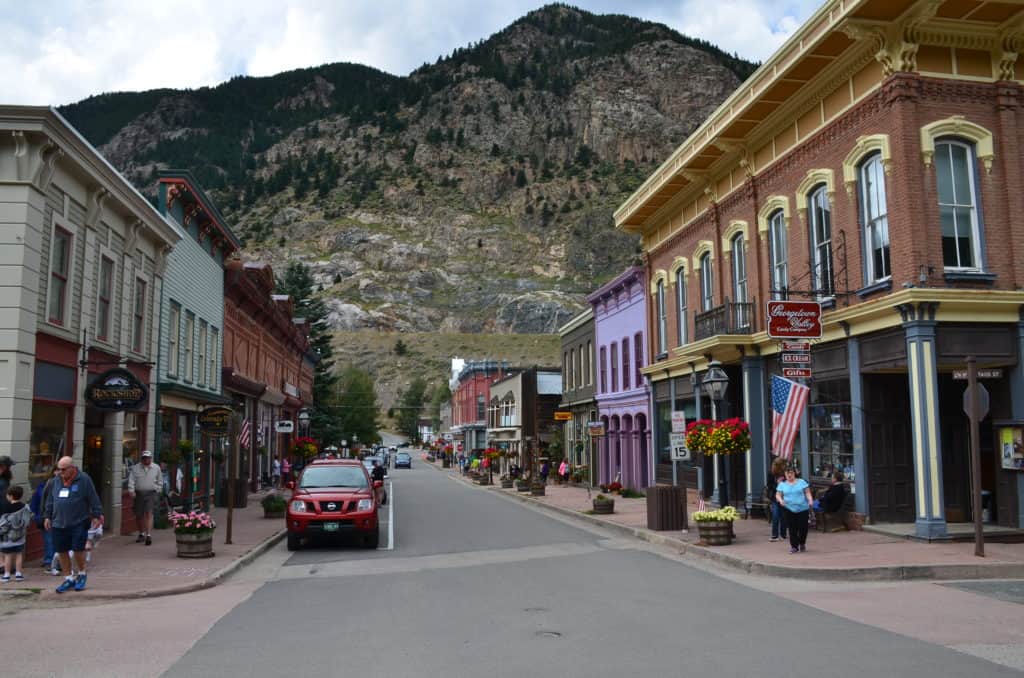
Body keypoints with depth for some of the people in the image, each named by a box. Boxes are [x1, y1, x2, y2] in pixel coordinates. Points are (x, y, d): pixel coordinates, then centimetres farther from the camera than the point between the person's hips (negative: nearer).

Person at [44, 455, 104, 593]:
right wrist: (48, 516, 17)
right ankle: (69, 578, 21)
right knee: (61, 551, 7)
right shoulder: (57, 481, 8)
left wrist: (97, 515, -6)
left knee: (78, 549, -5)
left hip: (79, 523, -5)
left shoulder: (84, 479, -7)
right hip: (59, 523, 5)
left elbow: (94, 499, -5)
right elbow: (50, 500, 19)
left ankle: (82, 574, 20)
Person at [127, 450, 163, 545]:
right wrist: (131, 491, -11)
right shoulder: (135, 468, 6)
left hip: (151, 493, -2)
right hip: (138, 494, 2)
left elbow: (160, 481, 16)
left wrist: (158, 491, 10)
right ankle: (141, 534, 26)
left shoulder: (156, 468, 7)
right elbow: (131, 480, 0)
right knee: (138, 515, 8)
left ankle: (148, 535, -17)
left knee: (149, 513, -13)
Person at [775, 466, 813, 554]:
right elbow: (778, 495, 7)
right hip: (789, 509, 0)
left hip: (803, 509, 0)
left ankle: (802, 543, 26)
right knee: (792, 528, -3)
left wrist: (810, 500, -12)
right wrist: (780, 500, -14)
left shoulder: (801, 482, 8)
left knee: (803, 527, -1)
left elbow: (807, 493, 6)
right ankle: (794, 546, 10)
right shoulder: (782, 484, 9)